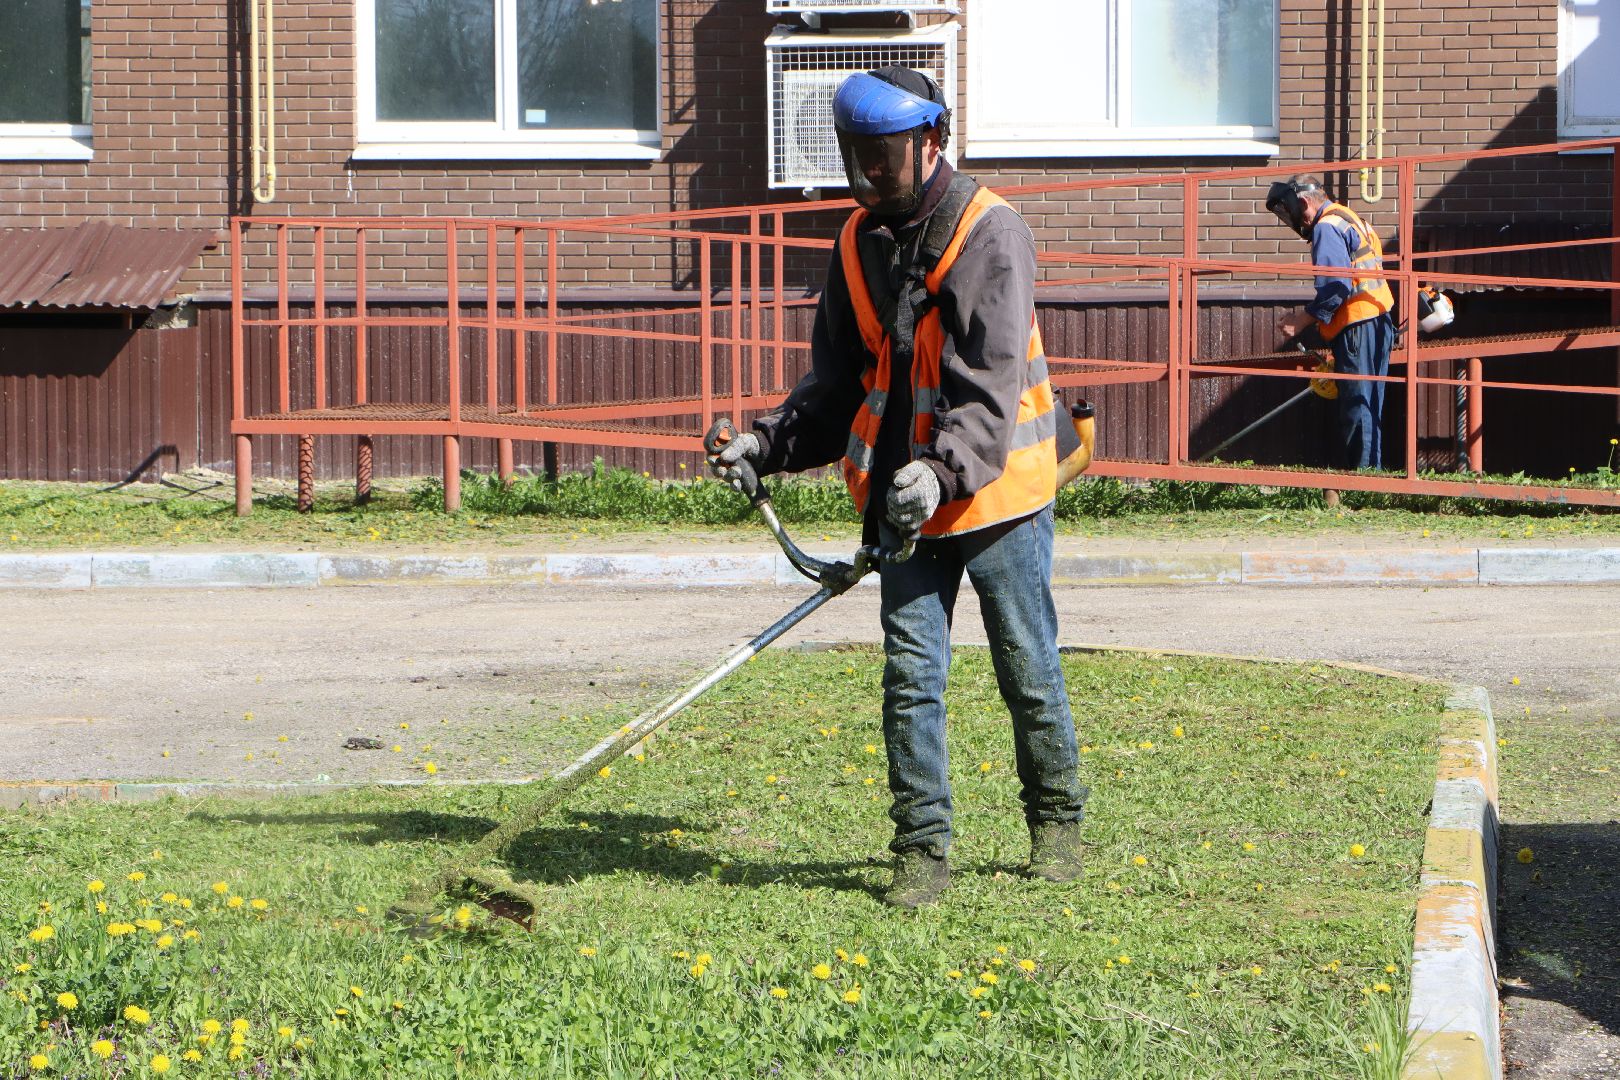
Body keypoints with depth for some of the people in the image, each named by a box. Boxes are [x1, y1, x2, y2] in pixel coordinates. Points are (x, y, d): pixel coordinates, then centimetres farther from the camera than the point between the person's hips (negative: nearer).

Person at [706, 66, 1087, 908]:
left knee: (1028, 671, 8)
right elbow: (836, 385, 12)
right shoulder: (859, 244, 6)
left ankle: (1056, 821, 25)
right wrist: (767, 444, -4)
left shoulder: (990, 233, -13)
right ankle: (922, 847, 8)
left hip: (997, 498, -5)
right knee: (910, 677, 2)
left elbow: (992, 381, -22)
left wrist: (945, 469, -37)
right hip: (901, 501, 5)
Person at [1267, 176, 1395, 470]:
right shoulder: (1348, 220, 22)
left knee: (1358, 408, -9)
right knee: (1363, 406, 13)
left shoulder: (1327, 228, -11)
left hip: (1358, 329, -11)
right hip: (1377, 324, 11)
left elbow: (1336, 288, -21)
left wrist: (1302, 321, -13)